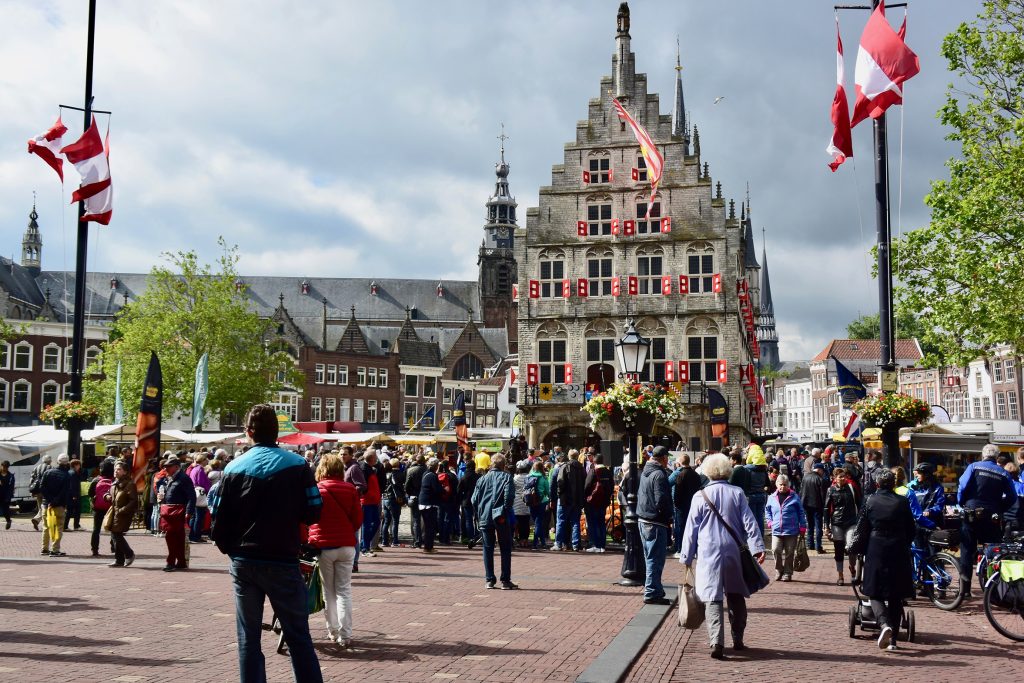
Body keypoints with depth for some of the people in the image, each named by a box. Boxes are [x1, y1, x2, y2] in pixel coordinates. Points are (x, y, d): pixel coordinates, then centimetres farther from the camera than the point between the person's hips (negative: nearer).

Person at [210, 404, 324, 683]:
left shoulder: (234, 468, -2)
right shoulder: (297, 466, -6)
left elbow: (219, 520, -1)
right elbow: (313, 513, -3)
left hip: (243, 562, 2)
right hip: (283, 562, -2)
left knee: (248, 637, 10)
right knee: (298, 637, 5)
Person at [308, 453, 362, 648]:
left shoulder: (316, 490, -7)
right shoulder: (351, 490, -2)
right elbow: (358, 519, 1)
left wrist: (311, 540, 9)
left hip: (324, 546, -1)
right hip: (346, 545, 1)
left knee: (329, 590, 12)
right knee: (344, 590, 5)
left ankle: (333, 631, 18)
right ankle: (345, 635, 0)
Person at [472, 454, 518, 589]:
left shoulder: (483, 479, 8)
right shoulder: (506, 477, -2)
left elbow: (475, 499, 4)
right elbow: (509, 495, -17)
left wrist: (479, 515, 13)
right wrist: (505, 511, -5)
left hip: (485, 518, 3)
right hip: (501, 518, -3)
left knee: (488, 549, 10)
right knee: (505, 549, 4)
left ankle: (489, 580, 10)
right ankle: (505, 581, 3)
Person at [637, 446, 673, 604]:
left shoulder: (645, 472, 12)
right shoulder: (659, 474, -17)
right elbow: (661, 500, -23)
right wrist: (669, 518, -10)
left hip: (643, 520, 9)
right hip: (656, 523, -9)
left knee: (651, 558, 18)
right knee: (656, 559, -4)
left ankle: (652, 588, 26)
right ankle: (652, 593, -1)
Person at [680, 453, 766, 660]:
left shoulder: (701, 496, -1)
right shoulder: (737, 494, 3)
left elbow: (691, 529, 2)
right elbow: (749, 523, -2)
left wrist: (687, 557, 8)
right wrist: (757, 547, -3)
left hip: (709, 555, -2)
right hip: (733, 553, 2)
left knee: (713, 598, -5)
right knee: (736, 597, 17)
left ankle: (716, 641, -20)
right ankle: (737, 640, 24)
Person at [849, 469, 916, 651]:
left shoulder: (870, 502, -3)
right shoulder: (902, 502, 1)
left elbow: (861, 530, 0)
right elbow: (911, 529, 7)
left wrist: (855, 550, 15)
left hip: (876, 554, -2)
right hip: (899, 554, 2)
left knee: (875, 593, 6)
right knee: (896, 597, 11)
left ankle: (885, 624, -21)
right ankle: (893, 639, 11)